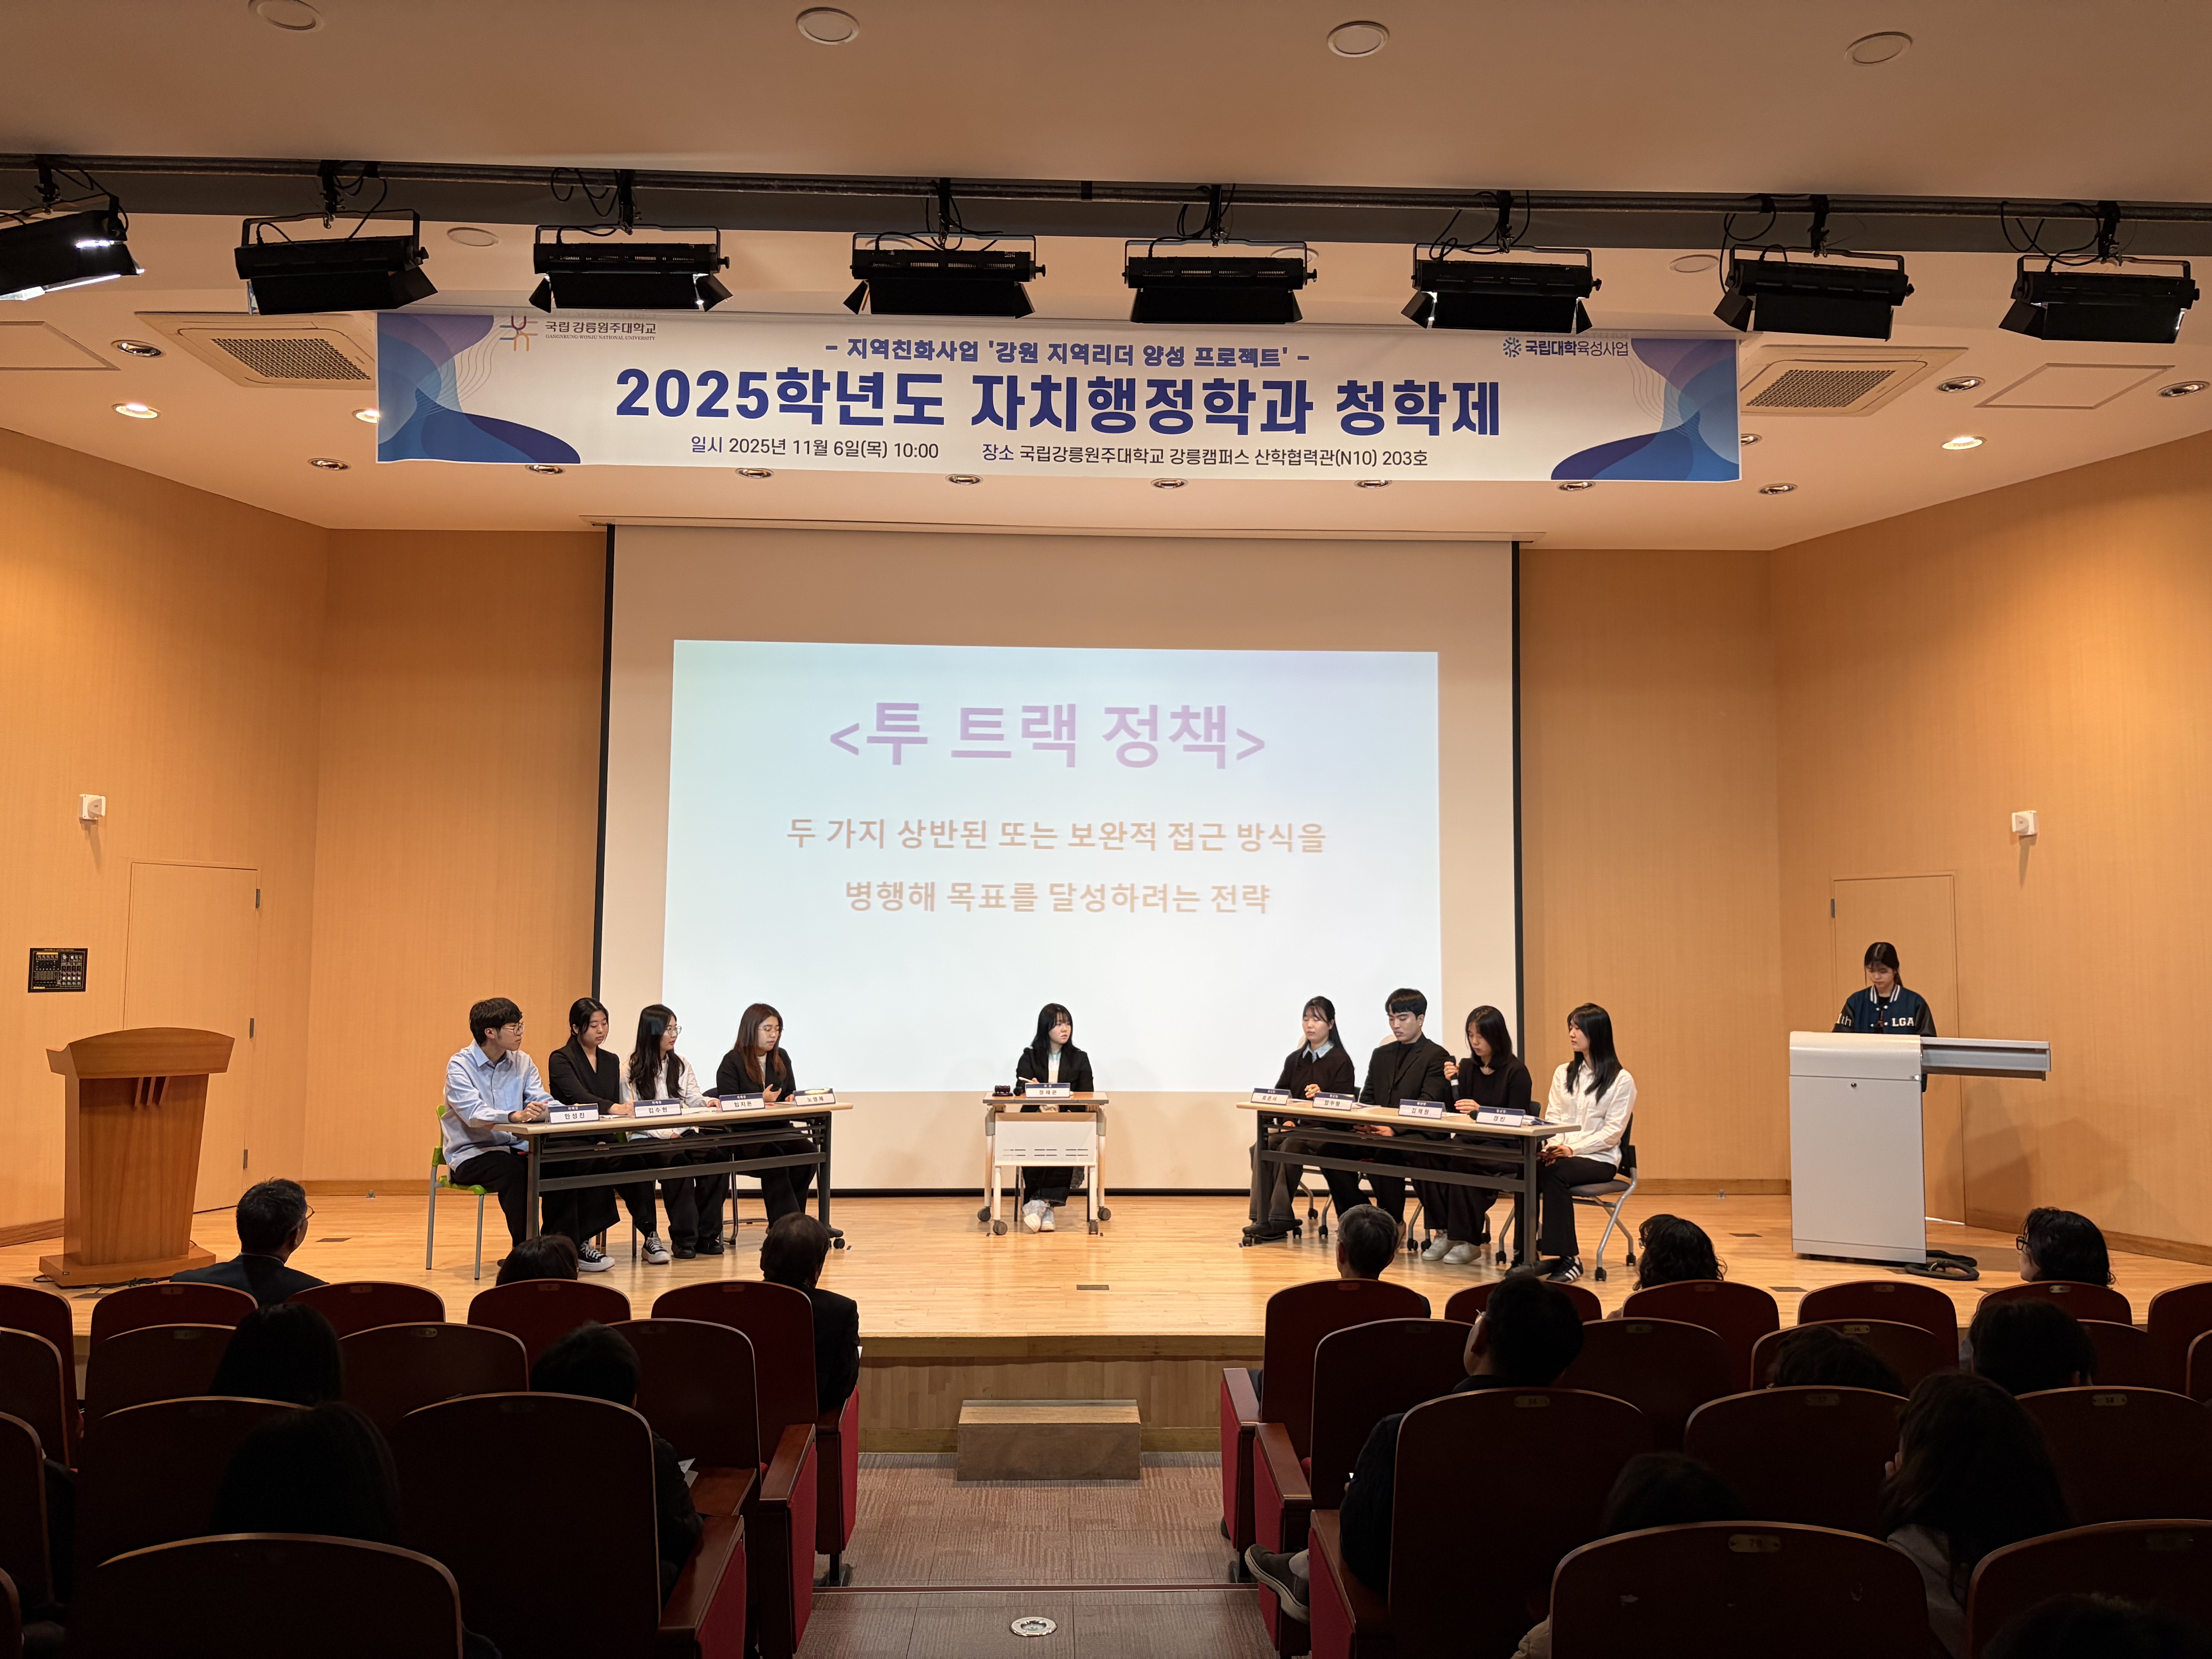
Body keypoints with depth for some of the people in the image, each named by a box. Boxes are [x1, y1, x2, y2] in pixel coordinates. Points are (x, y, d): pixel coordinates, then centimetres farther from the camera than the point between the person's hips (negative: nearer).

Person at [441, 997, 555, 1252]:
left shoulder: (523, 1062, 9)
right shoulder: (460, 1066, -9)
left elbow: (541, 1100, -1)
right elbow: (474, 1114, -25)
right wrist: (516, 1116, -44)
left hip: (516, 1148, 5)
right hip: (471, 1155, -5)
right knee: (515, 1171, -35)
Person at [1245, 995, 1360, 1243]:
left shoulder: (1341, 1061, 1)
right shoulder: (1294, 1059, 19)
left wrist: (1322, 1097, -25)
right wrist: (1287, 1119, -2)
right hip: (1294, 1126, 5)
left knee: (1290, 1146, -34)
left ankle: (1279, 1219, -32)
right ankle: (1261, 1217, -29)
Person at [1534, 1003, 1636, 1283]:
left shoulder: (1622, 1080, 0)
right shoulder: (1563, 1074, 17)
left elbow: (1613, 1132, -7)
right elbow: (1552, 1118, 11)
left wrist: (1573, 1148, -19)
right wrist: (1553, 1146, -11)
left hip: (1599, 1158, -4)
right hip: (1561, 1153, 4)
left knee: (1554, 1174, -35)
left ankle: (1568, 1257, -29)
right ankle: (1527, 1251, -27)